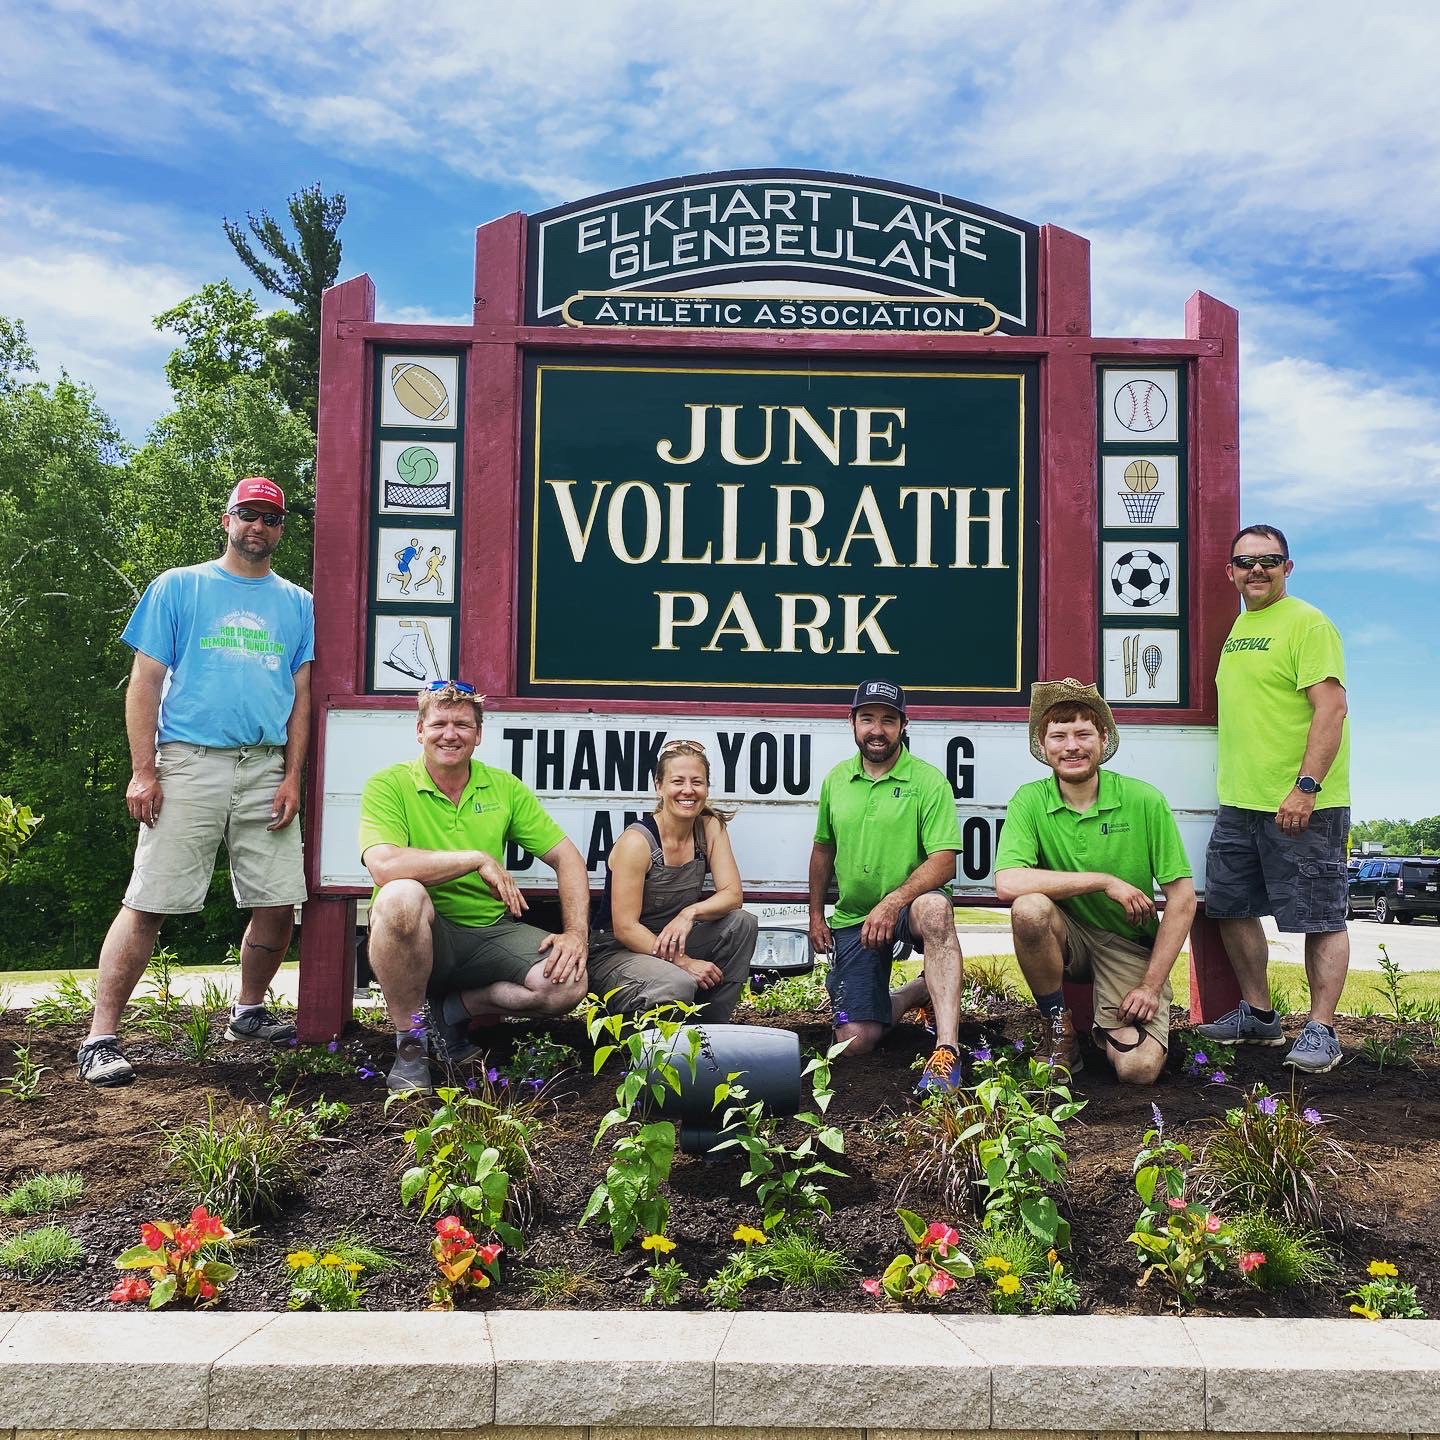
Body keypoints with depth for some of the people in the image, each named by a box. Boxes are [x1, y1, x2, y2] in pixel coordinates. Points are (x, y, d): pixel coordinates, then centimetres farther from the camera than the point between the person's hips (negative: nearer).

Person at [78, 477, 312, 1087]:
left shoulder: (297, 603, 15)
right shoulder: (178, 587, 7)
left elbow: (300, 694, 13)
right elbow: (145, 682, 2)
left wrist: (292, 776, 2)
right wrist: (143, 772, -7)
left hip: (266, 769, 3)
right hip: (188, 762, -3)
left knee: (279, 903, 2)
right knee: (147, 905, -7)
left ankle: (248, 1012, 24)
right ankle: (101, 1038, -1)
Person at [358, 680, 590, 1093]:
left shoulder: (504, 787, 6)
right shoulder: (388, 785, -6)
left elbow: (566, 858, 7)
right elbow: (384, 866, -25)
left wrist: (577, 933, -8)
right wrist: (478, 859, -20)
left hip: (491, 931, 4)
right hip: (421, 935, -3)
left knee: (568, 983, -22)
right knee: (401, 896, -37)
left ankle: (450, 1010, 4)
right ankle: (410, 1042, -15)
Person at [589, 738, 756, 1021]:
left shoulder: (711, 827, -2)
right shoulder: (637, 841, -19)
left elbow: (732, 894, -7)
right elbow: (624, 928, -20)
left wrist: (690, 913, -26)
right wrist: (683, 962, -26)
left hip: (671, 943, 7)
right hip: (616, 953, -7)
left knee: (743, 923, -16)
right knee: (679, 984, -36)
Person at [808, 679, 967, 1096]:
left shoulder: (928, 781, -10)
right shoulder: (836, 780, 5)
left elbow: (944, 862, -19)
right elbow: (822, 849, 18)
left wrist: (893, 902, -32)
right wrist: (816, 914, 15)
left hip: (910, 907, -4)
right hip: (852, 917, 4)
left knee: (935, 909, -42)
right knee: (855, 1041, -6)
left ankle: (947, 1050, -42)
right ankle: (921, 992, 24)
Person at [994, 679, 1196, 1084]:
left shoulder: (1144, 800, -10)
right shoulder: (1029, 801, -9)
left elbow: (1182, 899, -7)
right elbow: (1007, 883, -25)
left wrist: (1151, 986, -11)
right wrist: (1105, 881, -23)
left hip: (1130, 947, -1)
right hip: (1067, 938, 1)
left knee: (1139, 1069, -22)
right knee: (1030, 908, -33)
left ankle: (1107, 1031, 17)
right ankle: (1060, 1030, -8)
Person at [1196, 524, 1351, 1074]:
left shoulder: (1307, 624, -10)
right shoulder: (1238, 628, 15)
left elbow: (1331, 709, -17)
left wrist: (1306, 787, -23)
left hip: (1301, 806, -9)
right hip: (1239, 803, 9)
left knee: (1321, 917, 0)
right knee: (1231, 908, 13)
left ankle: (1321, 1030, 10)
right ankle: (1258, 1014, 27)